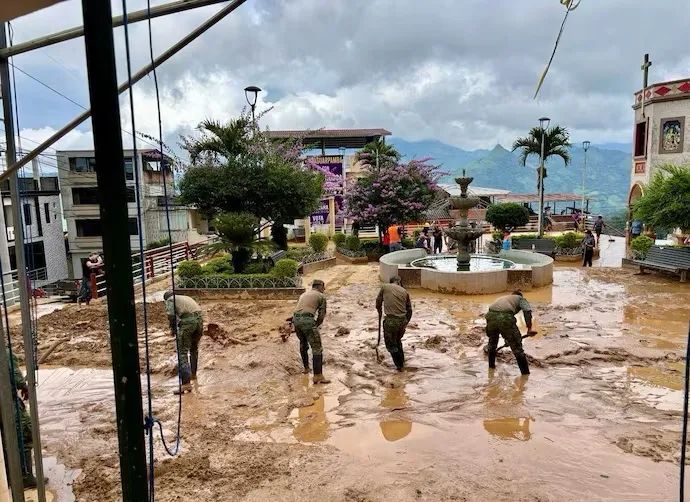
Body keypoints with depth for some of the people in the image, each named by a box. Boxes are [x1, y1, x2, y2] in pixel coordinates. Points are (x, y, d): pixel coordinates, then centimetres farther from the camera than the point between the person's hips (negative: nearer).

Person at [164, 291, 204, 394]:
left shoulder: (170, 299, 13)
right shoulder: (186, 298, 33)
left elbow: (171, 315, -6)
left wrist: (173, 327, 10)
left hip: (187, 321, -7)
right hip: (199, 319, 7)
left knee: (182, 352, -5)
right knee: (194, 348, 27)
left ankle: (186, 383, -14)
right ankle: (193, 374, 43)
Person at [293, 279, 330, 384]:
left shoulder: (303, 294, 30)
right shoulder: (322, 296, 11)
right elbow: (321, 316, 6)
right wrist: (315, 326, 21)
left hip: (296, 320, 7)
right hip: (308, 321, -7)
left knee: (303, 343, 30)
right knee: (317, 348, -2)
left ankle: (306, 367, 41)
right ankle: (318, 376, -8)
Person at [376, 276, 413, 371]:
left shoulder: (384, 287, 6)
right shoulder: (404, 291, 11)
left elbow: (378, 302, 15)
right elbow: (409, 310, 14)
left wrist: (380, 312, 33)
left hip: (391, 320, -4)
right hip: (403, 320, 4)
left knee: (390, 344, 12)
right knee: (398, 340, 27)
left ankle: (399, 365, 13)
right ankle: (402, 361, 37)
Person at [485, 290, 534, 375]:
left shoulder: (502, 298, 42)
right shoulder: (520, 298, 27)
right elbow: (527, 310, 1)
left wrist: (506, 339, 59)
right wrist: (529, 327, -4)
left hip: (491, 315, 5)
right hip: (505, 317, -5)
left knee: (492, 343, 30)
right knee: (517, 346, 9)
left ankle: (491, 365, 43)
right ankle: (525, 373, 15)